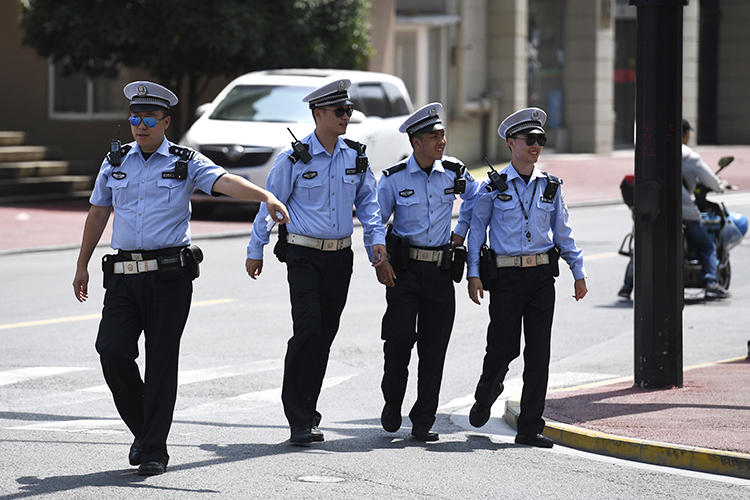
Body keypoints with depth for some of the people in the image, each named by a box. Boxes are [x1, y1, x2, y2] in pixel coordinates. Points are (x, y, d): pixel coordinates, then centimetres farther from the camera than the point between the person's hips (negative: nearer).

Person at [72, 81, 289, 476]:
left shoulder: (185, 163, 2)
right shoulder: (115, 162, 12)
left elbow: (226, 182, -14)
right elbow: (98, 213, 20)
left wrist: (266, 196, -32)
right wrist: (82, 265, 21)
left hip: (169, 276, -3)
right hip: (123, 276, 3)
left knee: (161, 362, -2)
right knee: (113, 352, -9)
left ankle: (154, 450, 6)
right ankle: (142, 429, 14)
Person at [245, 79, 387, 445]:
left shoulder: (356, 156, 6)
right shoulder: (293, 158, -7)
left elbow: (367, 202, 16)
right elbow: (270, 205, 0)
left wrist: (376, 239, 3)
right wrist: (255, 251, 3)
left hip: (340, 256, 5)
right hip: (303, 255, -5)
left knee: (325, 334, 7)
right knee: (308, 329, -15)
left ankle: (306, 409, 19)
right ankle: (299, 420, -12)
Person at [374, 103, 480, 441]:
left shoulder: (454, 173, 3)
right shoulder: (394, 179, -3)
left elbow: (476, 198, 24)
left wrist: (460, 232, 18)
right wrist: (379, 261, -5)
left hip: (441, 270, 2)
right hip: (404, 270, -2)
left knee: (434, 348, 2)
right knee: (400, 337, -11)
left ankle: (423, 422, 9)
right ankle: (392, 404, 14)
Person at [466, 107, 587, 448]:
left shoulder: (550, 187, 9)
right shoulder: (494, 186, 0)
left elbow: (563, 233, 16)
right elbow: (477, 228, 3)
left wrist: (578, 272, 12)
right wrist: (474, 273, -4)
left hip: (542, 276, 3)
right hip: (505, 276, -3)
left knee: (539, 353, -1)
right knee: (503, 347, -1)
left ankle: (530, 428, 3)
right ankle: (486, 395, 33)